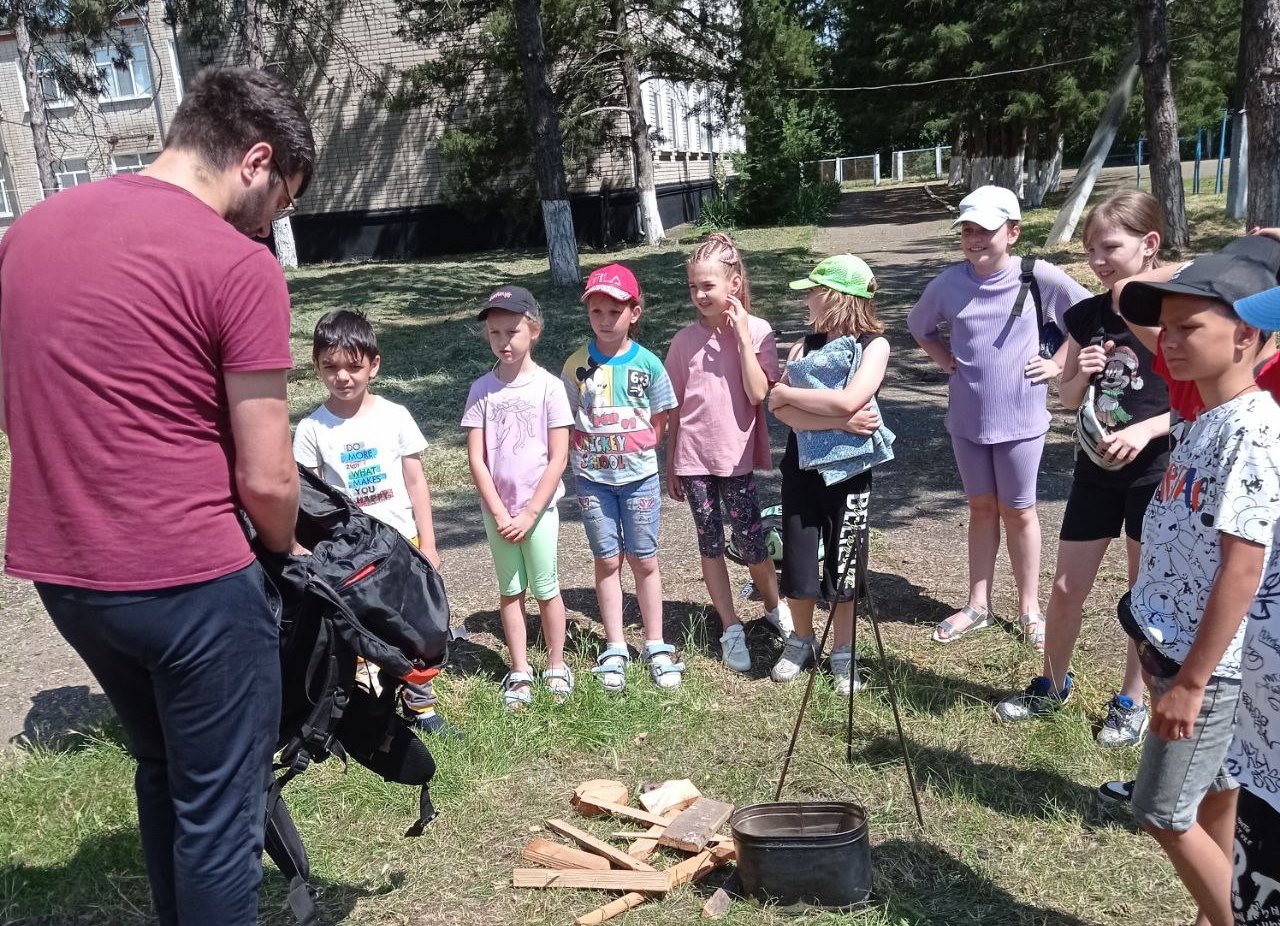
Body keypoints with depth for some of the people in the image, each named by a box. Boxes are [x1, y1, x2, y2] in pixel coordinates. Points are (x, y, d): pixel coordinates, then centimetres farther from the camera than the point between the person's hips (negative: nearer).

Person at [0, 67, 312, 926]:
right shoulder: (240, 265, -15)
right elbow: (265, 481, -14)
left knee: (163, 775, 26)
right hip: (190, 582, -7)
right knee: (219, 811, 11)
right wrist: (288, 551, 5)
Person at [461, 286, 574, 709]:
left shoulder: (548, 386, -8)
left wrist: (529, 513, -12)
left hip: (538, 507, -2)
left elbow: (558, 458, -9)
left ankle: (556, 667, 23)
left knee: (545, 589, 7)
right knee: (511, 591, 11)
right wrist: (499, 513, -10)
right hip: (497, 510, 2)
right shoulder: (482, 389, -2)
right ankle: (520, 673, 22)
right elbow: (476, 459, -3)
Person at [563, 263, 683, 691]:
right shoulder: (577, 364, -3)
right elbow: (566, 419, 4)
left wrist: (633, 448, -5)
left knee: (644, 560, 8)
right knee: (608, 561, 9)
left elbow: (660, 420, 2)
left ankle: (656, 648, 19)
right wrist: (590, 451, -4)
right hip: (592, 478, 1)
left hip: (639, 475, -1)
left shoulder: (648, 364, -6)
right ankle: (614, 650, 18)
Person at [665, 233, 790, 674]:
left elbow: (757, 394, -17)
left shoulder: (758, 331, -5)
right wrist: (671, 465, 8)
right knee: (711, 546, 8)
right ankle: (731, 629, 22)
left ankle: (775, 607, 30)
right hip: (694, 459, 2)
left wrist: (742, 336, -17)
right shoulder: (685, 340, 1)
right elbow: (675, 408, 6)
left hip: (737, 459, -2)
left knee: (751, 545, 2)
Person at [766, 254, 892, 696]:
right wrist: (841, 422, -23)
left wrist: (786, 392, -15)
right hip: (802, 467, 3)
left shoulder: (874, 345, -7)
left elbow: (849, 400, -25)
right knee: (797, 564, 6)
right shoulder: (805, 345, 2)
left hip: (849, 470, -3)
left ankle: (842, 652, 26)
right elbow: (785, 413, -11)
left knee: (844, 564, 7)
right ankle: (802, 640, 30)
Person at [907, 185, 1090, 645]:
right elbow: (919, 326, 15)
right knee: (981, 507, 15)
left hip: (1020, 417, -2)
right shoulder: (948, 284, -4)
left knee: (1017, 511, 9)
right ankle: (978, 605, 26)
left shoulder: (1039, 278, -12)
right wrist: (945, 360, 2)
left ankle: (1030, 609, 25)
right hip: (966, 417, 3)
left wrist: (1058, 362, -4)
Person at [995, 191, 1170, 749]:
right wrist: (1081, 374, -10)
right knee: (1066, 588, 10)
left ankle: (1132, 701, 28)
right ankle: (1052, 686, 31)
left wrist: (1146, 430, -25)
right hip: (1095, 471, 4)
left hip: (1157, 473, -4)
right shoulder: (1086, 316, 2)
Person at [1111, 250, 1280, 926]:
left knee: (1163, 813, 1)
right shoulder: (1208, 422, 8)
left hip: (1209, 664, -9)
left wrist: (1191, 681, -22)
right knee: (1213, 799, 19)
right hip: (1180, 645, 9)